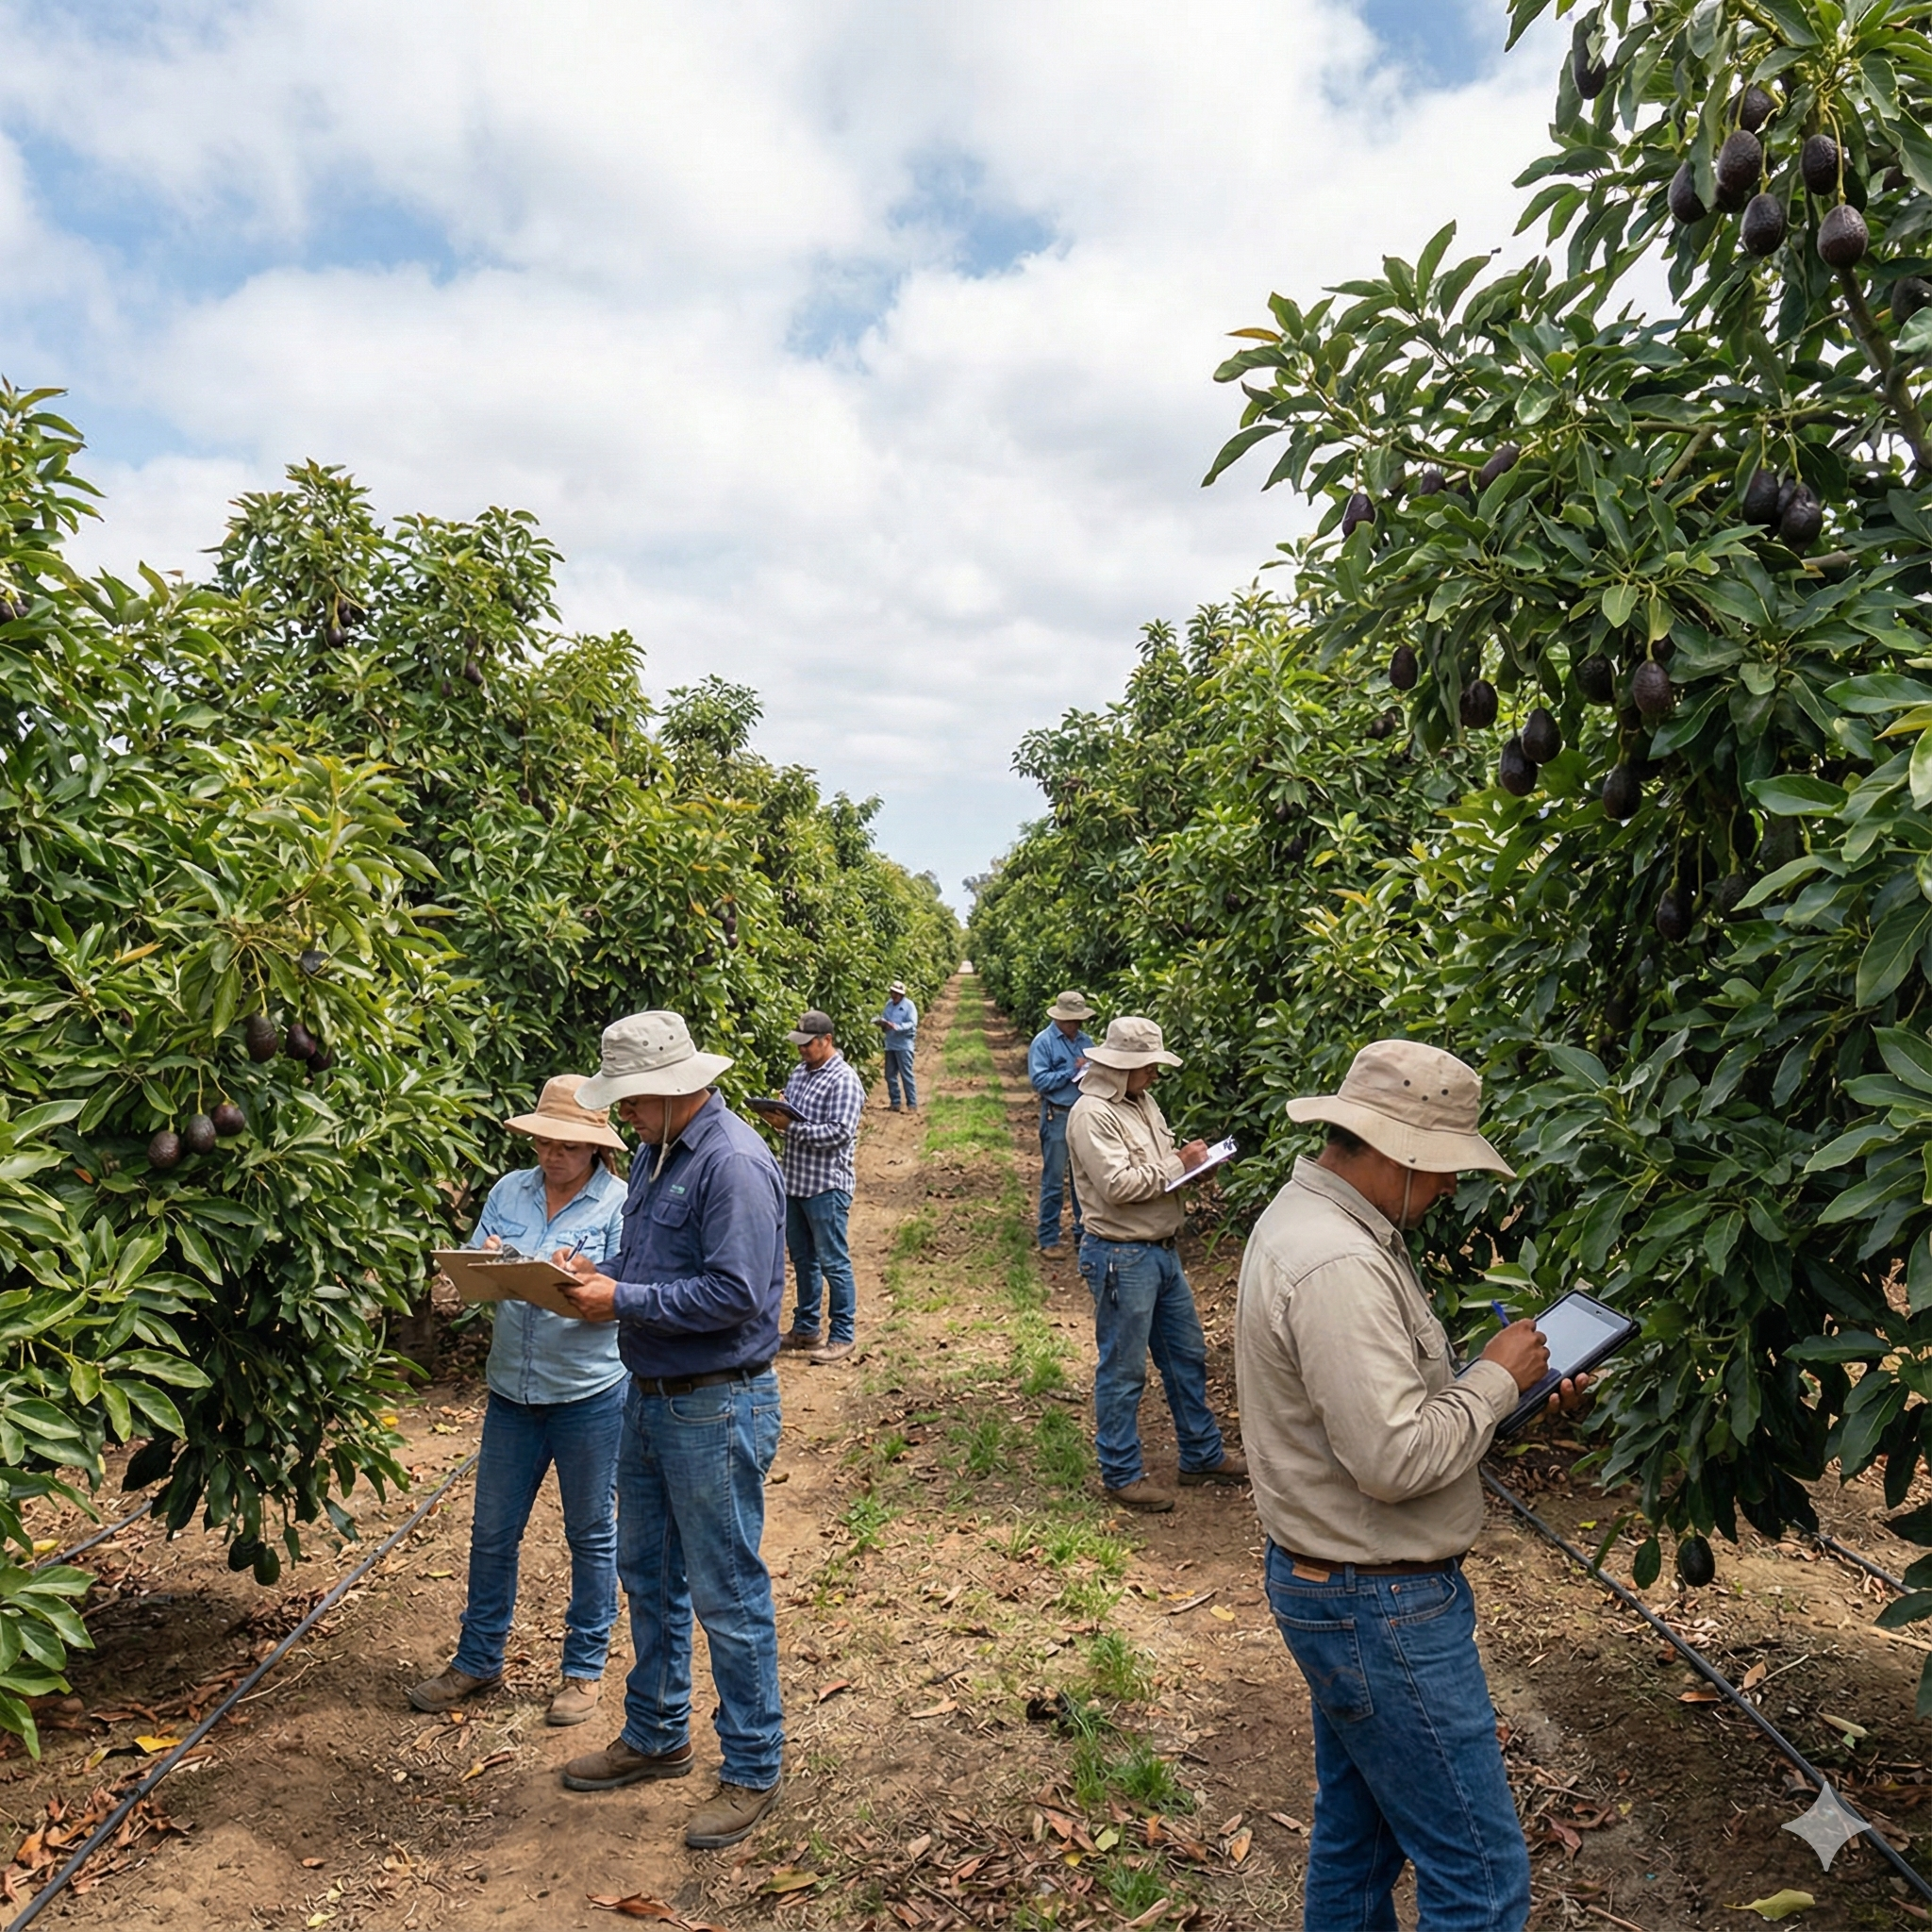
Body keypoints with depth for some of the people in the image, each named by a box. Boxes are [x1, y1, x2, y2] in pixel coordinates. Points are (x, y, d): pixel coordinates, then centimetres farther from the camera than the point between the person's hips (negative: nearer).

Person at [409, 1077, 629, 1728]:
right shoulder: (509, 1191, 5)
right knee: (492, 1532, 14)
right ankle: (478, 1661, 33)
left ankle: (585, 1668, 26)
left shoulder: (620, 1204, -8)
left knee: (591, 1535, 10)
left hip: (591, 1393, -4)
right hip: (511, 1389, 4)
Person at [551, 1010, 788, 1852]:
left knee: (727, 1596, 3)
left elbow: (735, 1294, -27)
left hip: (715, 1410, -10)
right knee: (647, 1574, 22)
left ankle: (752, 1771, 21)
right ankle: (655, 1736, 40)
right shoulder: (657, 1150, 8)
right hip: (650, 1397, 10)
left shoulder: (732, 1162, -22)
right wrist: (600, 1270, -2)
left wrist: (622, 1300, -20)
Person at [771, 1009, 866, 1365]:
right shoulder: (800, 1072, 11)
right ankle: (805, 1328, 29)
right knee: (802, 1258, 17)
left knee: (833, 1262, 0)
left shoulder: (844, 1081, -15)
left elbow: (839, 1133, -22)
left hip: (826, 1185, -8)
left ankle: (842, 1335, 11)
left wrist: (792, 1127, -22)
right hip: (795, 1180, 8)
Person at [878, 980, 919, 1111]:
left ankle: (912, 1104, -3)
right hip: (890, 1044, 7)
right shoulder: (889, 1004, 11)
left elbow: (912, 1024, -16)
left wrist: (897, 1027, -29)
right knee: (890, 1075, 9)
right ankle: (894, 1103, 18)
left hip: (904, 1045, -7)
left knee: (906, 1075, -7)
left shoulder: (909, 1005, -7)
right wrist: (882, 1022, -10)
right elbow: (884, 1019, 14)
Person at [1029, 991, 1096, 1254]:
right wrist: (1072, 1071, -15)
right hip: (1057, 1117, -5)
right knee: (1054, 1180, 1)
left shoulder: (1084, 1040, 9)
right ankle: (1049, 1239, 10)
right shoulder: (1043, 1042, -7)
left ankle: (1084, 1233, 23)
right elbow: (1039, 1080, -15)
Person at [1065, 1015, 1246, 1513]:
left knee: (1187, 1356, 19)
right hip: (1121, 1257, -10)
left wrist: (1192, 1159, -1)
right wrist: (1180, 1163, -16)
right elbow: (1120, 1185, -26)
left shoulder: (1142, 1102, 11)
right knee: (1123, 1370, 3)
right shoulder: (1092, 1113, -18)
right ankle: (1121, 1475, 16)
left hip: (1163, 1251, 10)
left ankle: (1203, 1455, 34)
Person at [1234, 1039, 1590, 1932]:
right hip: (1379, 1610, -10)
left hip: (1334, 1583, 10)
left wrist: (1518, 1386, 4)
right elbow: (1396, 1458, -29)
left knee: (1356, 1832, 23)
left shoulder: (1306, 1218, 6)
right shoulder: (1338, 1267, -28)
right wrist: (1496, 1379, -14)